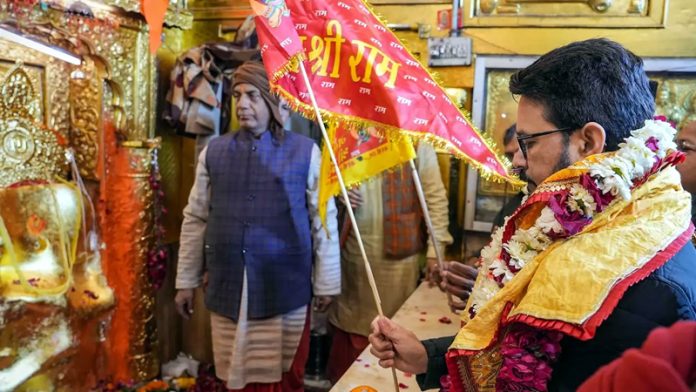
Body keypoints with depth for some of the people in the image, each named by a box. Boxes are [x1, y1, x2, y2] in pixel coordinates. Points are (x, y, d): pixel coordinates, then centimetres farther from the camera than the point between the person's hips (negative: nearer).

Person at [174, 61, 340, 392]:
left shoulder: (305, 152, -3)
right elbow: (195, 219, 9)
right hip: (226, 288, 3)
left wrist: (326, 284, 0)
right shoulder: (214, 151, 5)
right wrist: (186, 281, 9)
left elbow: (323, 221, -1)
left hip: (285, 288, -2)